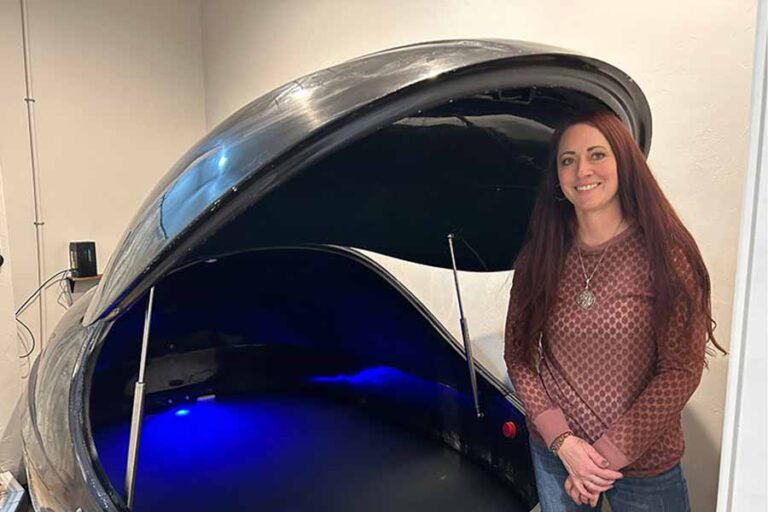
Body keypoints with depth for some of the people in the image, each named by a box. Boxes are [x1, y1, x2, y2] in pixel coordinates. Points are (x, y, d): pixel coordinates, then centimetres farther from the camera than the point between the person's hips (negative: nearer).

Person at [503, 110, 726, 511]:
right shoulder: (539, 259, -4)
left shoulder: (665, 254, -13)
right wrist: (562, 441, -12)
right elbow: (518, 355, -2)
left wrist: (608, 453, -14)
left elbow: (682, 370, -13)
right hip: (553, 453, 3)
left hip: (644, 464, -2)